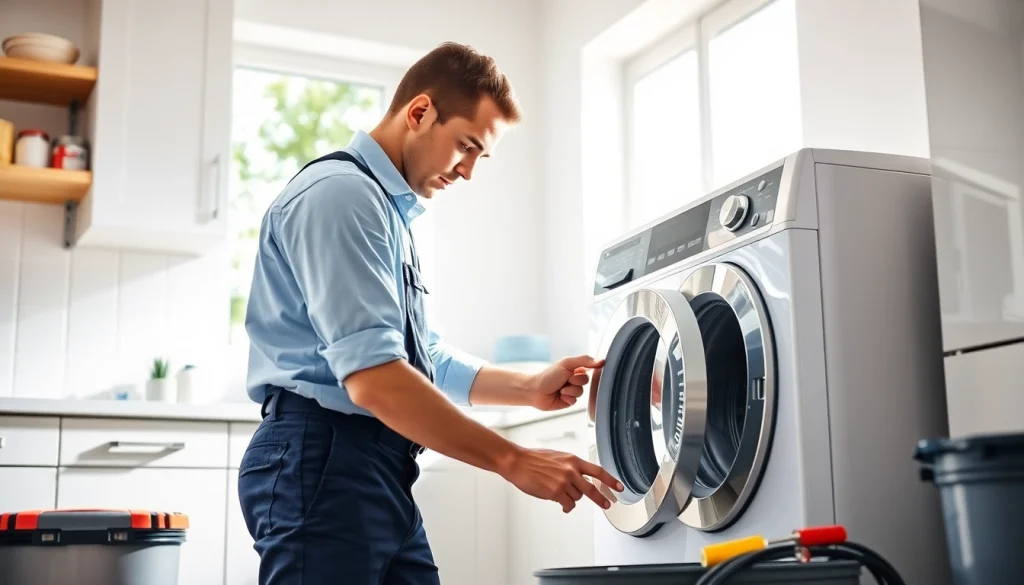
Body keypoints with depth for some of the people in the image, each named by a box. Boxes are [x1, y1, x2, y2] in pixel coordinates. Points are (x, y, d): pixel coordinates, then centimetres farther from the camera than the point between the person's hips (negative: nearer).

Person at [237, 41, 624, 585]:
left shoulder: (391, 211, 21)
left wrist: (530, 388, 13)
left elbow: (423, 357, 27)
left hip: (381, 470, 10)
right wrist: (514, 459, -21)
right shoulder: (341, 193, -13)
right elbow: (373, 377, -23)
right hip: (324, 463, -10)